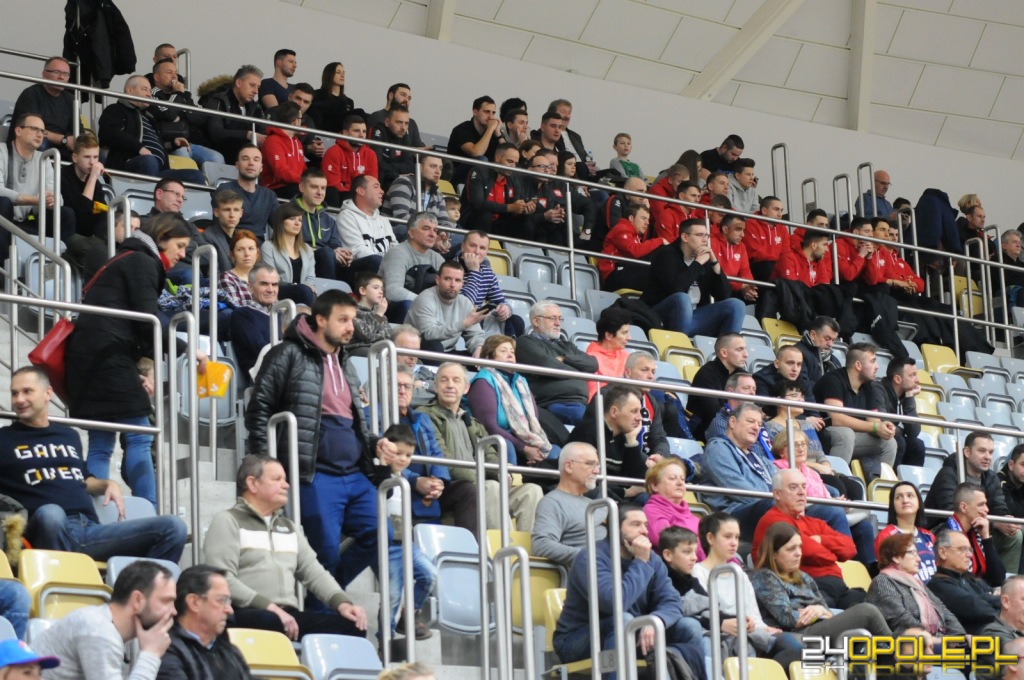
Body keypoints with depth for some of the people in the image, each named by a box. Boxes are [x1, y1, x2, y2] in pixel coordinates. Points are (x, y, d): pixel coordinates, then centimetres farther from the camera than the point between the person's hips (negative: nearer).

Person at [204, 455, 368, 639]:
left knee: (351, 626, -16)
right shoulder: (227, 521, 4)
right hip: (246, 615, -7)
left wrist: (342, 603, 0)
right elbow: (223, 579, -9)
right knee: (273, 624, -40)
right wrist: (269, 607, -20)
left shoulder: (289, 527, 27)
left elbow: (314, 572, 20)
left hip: (287, 616, 7)